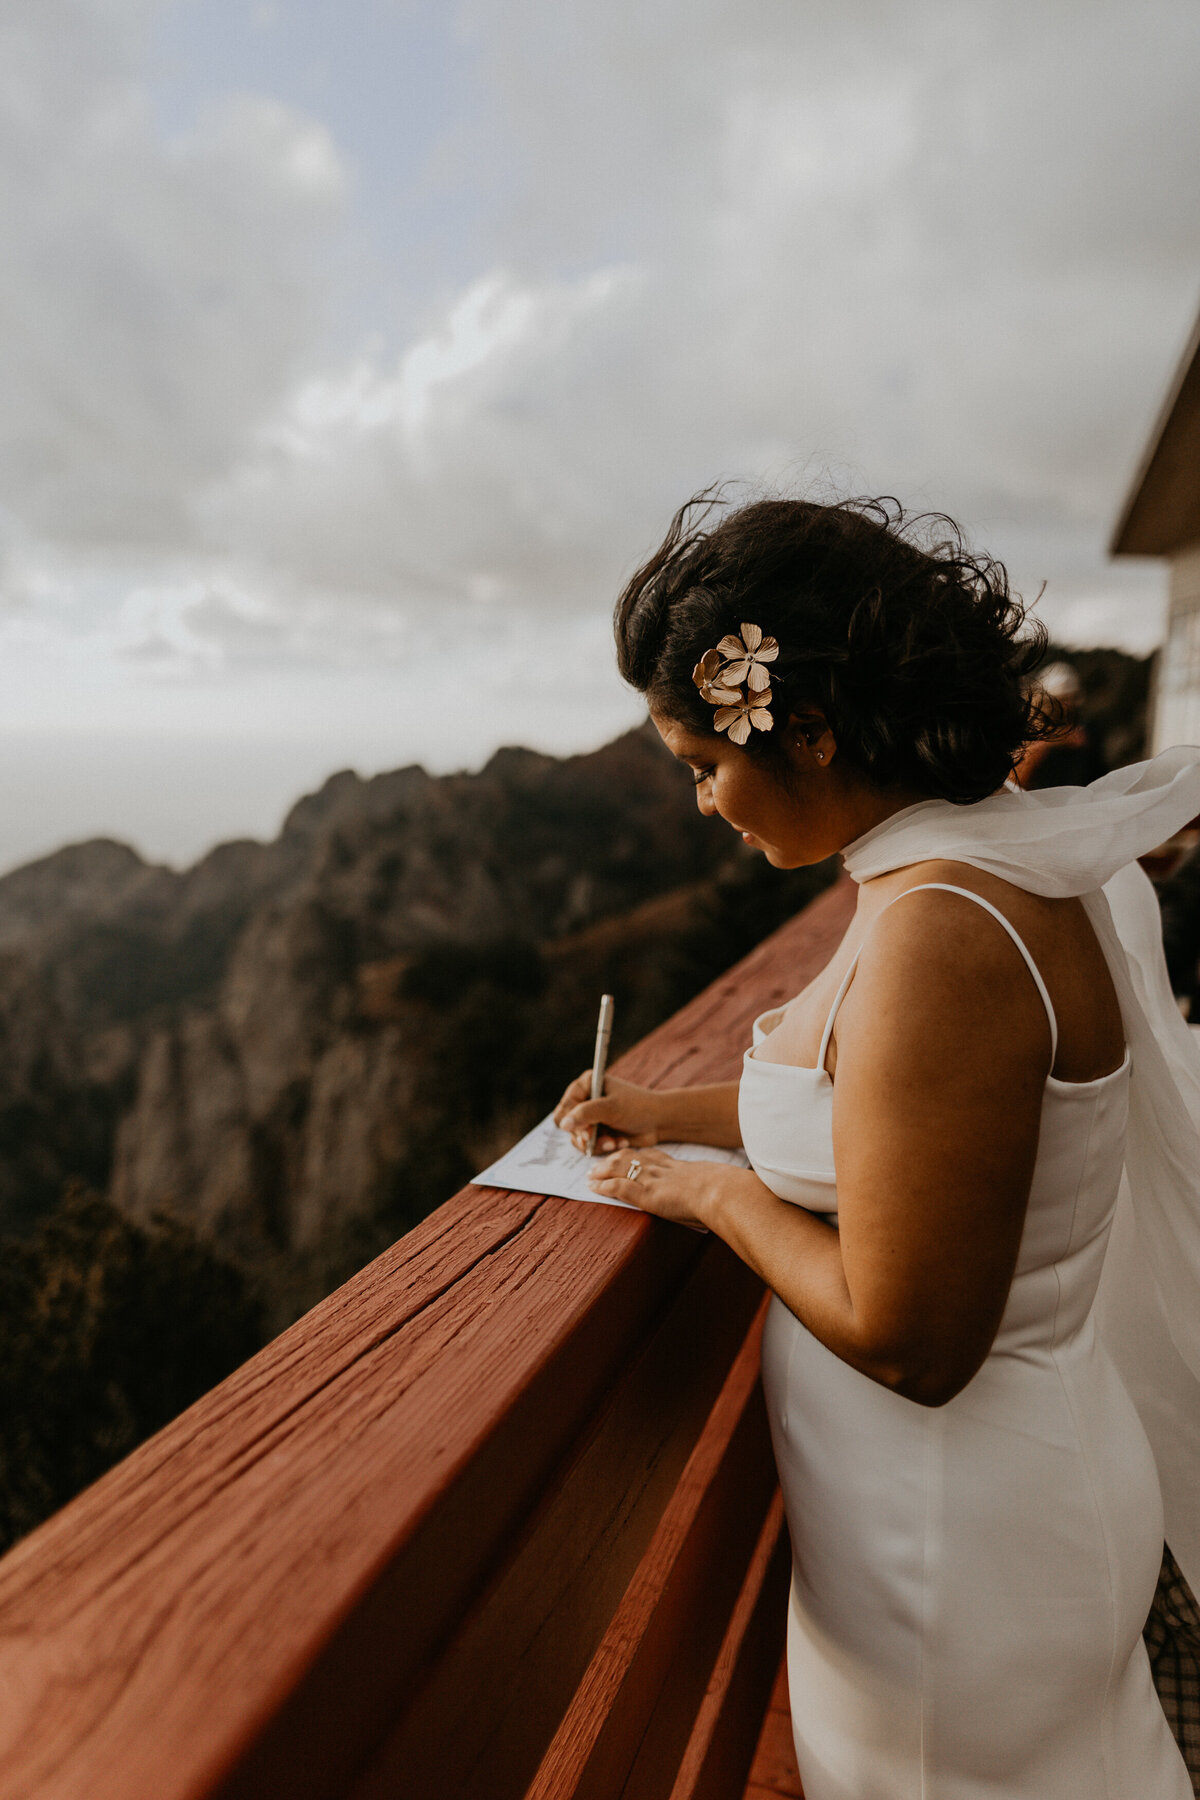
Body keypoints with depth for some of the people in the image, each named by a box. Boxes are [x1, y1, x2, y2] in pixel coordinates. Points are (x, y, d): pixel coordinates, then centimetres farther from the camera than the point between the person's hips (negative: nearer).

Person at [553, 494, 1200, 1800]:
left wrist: (717, 1195, -14)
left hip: (960, 1533, -8)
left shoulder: (937, 938, -34)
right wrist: (675, 1112, 11)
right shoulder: (999, 858, -2)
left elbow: (905, 1342, -29)